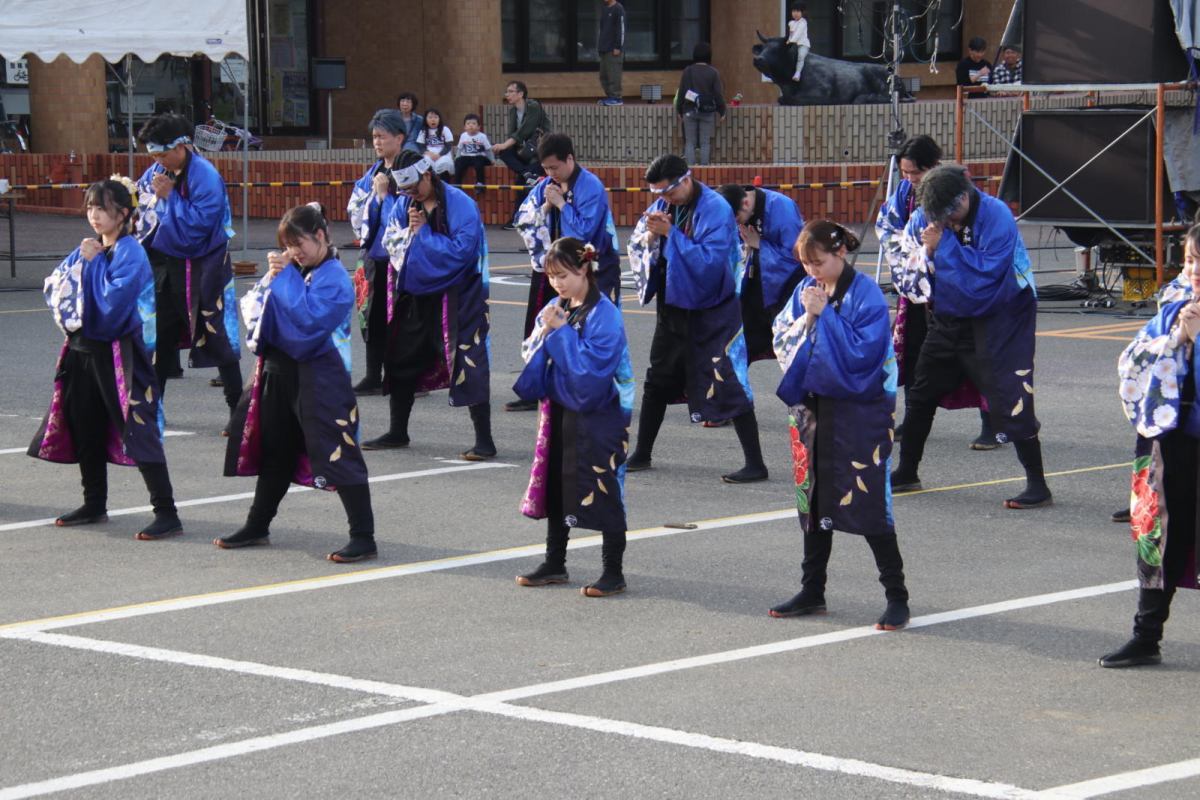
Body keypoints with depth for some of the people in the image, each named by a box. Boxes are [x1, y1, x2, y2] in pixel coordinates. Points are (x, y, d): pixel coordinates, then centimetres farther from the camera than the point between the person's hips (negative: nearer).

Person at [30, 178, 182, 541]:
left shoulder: (130, 253, -11)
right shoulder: (87, 249, 13)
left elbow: (114, 302, -21)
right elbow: (54, 287, 10)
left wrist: (94, 262, -14)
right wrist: (81, 262, -6)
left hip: (118, 353, -8)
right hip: (83, 348, 8)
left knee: (138, 431, -11)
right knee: (84, 429, 14)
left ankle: (167, 514, -11)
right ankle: (94, 505, 29)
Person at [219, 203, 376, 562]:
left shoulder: (334, 277, -12)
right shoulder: (294, 271, 12)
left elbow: (310, 317, -26)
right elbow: (257, 307, 13)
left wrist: (285, 277, -18)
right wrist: (272, 276, -4)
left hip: (319, 377, -8)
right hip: (281, 370, 8)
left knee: (338, 454, -10)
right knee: (275, 452, 18)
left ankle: (364, 539, -7)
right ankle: (257, 527, 31)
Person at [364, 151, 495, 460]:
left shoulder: (460, 205, -14)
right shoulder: (404, 204, 6)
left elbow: (461, 250, -22)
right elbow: (390, 241, 8)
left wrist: (422, 232, -16)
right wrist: (409, 231, -12)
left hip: (454, 297, -7)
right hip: (414, 293, 7)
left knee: (467, 364, -11)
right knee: (402, 361, 14)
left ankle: (484, 440, -8)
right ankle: (397, 433, 29)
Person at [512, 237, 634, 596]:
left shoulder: (604, 313, -13)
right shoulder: (556, 308, 9)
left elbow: (593, 363, -21)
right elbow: (531, 354, 9)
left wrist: (561, 331, -19)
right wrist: (545, 331, -9)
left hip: (596, 415, -7)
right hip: (558, 411, 7)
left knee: (604, 492, -4)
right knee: (555, 487, 13)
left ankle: (614, 573, 3)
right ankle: (554, 564, 25)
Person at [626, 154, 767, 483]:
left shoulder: (716, 209, -18)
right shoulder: (663, 205, 4)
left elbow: (710, 261, -26)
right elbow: (636, 244, 7)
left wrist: (670, 233, -27)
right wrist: (651, 234, -15)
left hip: (710, 312, -7)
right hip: (672, 305, 8)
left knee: (726, 382, -10)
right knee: (658, 380, 17)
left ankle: (755, 464, -5)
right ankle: (641, 454, 30)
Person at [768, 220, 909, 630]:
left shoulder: (866, 294, -12)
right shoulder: (807, 290, 7)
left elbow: (862, 351, -20)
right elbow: (781, 339, 7)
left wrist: (824, 315, -19)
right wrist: (806, 317, -10)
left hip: (858, 412, -6)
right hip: (812, 407, 7)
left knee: (868, 502, -7)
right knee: (813, 499, 13)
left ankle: (896, 597, 1)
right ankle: (812, 592, 23)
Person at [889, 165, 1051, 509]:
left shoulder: (996, 217, -24)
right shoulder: (924, 218, -7)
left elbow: (985, 276, -31)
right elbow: (906, 277, 0)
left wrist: (944, 245, -30)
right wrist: (927, 253, -21)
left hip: (998, 318, -6)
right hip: (949, 318, 6)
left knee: (1009, 396, -14)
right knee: (920, 395, 13)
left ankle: (1037, 486, -9)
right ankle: (906, 473, 30)